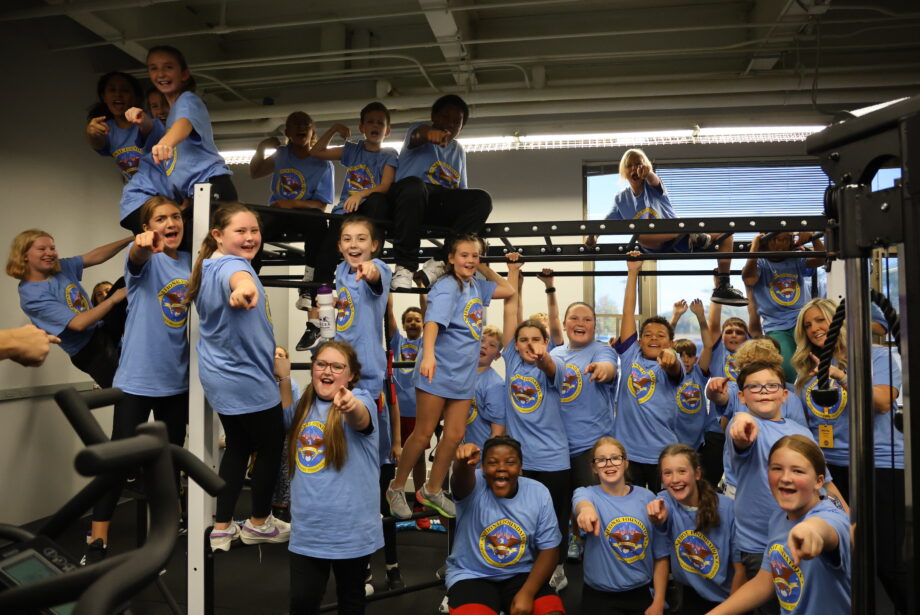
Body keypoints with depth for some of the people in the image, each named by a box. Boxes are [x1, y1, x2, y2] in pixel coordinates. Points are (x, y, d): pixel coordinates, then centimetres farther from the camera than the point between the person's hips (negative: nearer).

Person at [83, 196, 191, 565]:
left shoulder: (190, 263, 6)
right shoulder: (145, 258, -8)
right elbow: (137, 260, -34)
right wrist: (144, 245, -55)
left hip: (177, 378, 5)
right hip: (137, 377, -4)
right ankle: (97, 541, 12)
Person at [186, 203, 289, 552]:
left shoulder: (209, 265, 6)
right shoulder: (230, 264, -26)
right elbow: (238, 277, -52)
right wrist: (245, 288, -73)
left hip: (220, 375, 10)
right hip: (247, 379, -10)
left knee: (238, 446, 20)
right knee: (272, 446, 10)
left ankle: (222, 529, 26)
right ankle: (259, 523, 27)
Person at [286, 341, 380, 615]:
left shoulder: (359, 398, -14)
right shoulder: (304, 404, 4)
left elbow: (362, 419, -38)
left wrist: (351, 406, -61)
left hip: (351, 529, -4)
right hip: (306, 530, 4)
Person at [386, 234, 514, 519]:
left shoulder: (476, 286, 10)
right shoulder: (446, 286, -14)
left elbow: (508, 290, 20)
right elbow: (433, 319, -30)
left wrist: (483, 268, 11)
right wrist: (428, 354, -46)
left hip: (464, 373, 7)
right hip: (438, 370, -7)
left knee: (455, 435, 8)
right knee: (423, 434, 1)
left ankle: (432, 490, 25)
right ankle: (397, 488, 19)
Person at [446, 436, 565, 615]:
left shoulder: (538, 493, -7)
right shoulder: (474, 485, -15)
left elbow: (548, 549, -3)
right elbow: (461, 479, -41)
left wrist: (527, 593, -14)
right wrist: (464, 463, -65)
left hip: (522, 575, 2)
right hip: (472, 576, -2)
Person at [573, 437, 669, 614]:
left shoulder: (647, 497, -1)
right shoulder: (588, 493, -6)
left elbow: (660, 554, 5)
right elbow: (581, 500, -33)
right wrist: (586, 509, -57)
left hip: (643, 592, 3)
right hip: (601, 596, -2)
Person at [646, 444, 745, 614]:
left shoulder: (726, 508, -18)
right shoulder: (665, 501, -13)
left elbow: (740, 567, -9)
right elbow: (663, 524, -36)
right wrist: (658, 518, -58)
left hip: (725, 596, -2)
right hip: (690, 594, 2)